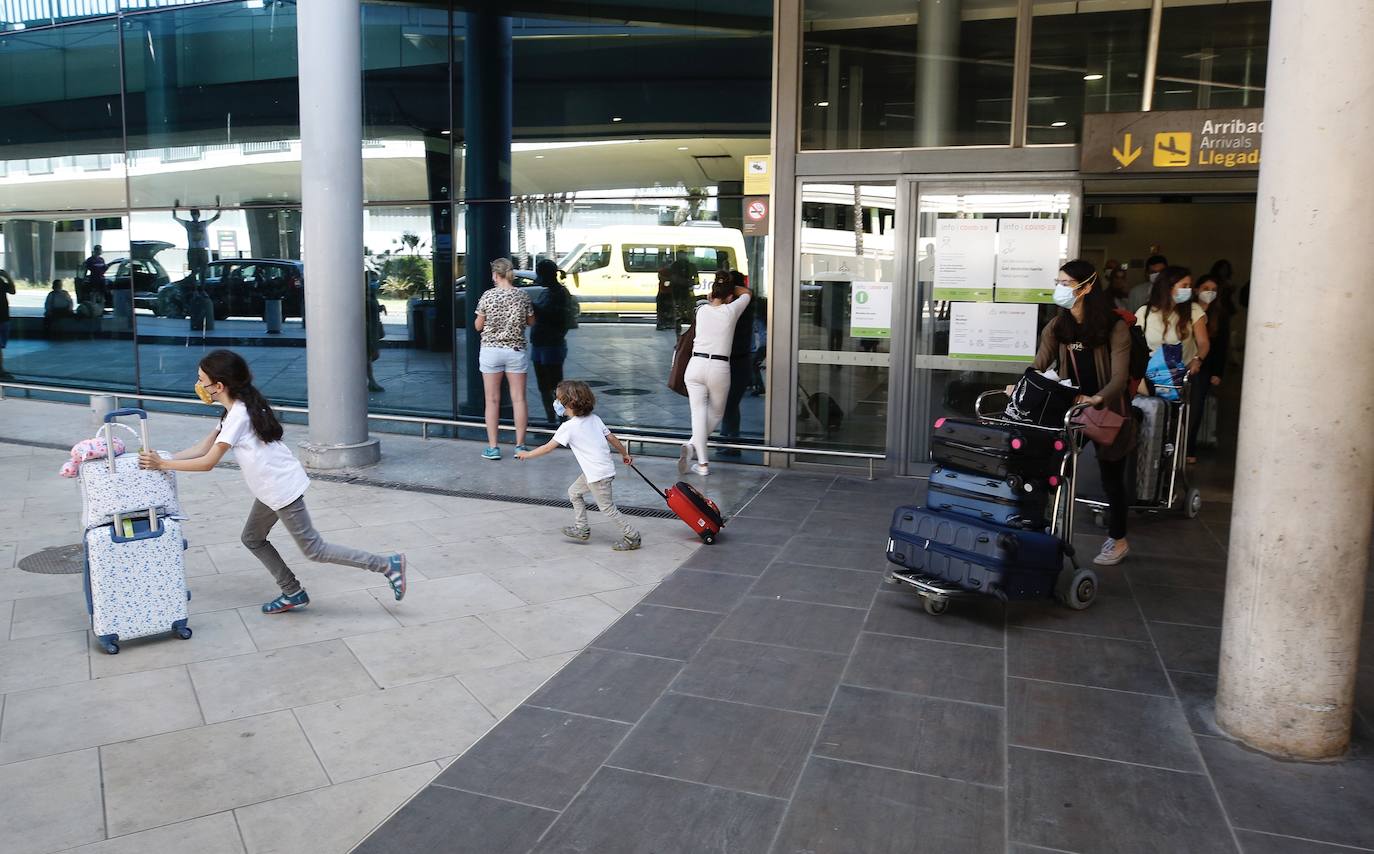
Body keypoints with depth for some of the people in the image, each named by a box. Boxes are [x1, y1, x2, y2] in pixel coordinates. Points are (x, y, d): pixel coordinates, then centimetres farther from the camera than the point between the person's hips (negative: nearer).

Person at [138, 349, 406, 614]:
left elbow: (208, 462, -19)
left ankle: (387, 565, -3)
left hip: (283, 489, -10)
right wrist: (163, 458, 7)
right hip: (272, 489, 10)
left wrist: (162, 464, -13)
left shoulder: (238, 415, -20)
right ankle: (293, 593, 25)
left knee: (314, 550, -3)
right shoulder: (239, 408, 10)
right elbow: (204, 446, 14)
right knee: (252, 538, 19)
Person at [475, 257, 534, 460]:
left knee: (492, 400, 5)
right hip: (516, 350, 1)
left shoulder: (488, 296, -7)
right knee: (519, 399, 7)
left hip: (491, 350, -1)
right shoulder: (523, 295, -2)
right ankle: (520, 445, 12)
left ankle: (492, 447, 7)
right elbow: (531, 321, 9)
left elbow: (478, 326, 1)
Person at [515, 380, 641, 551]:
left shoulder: (568, 426, -15)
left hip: (598, 474, -9)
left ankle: (632, 537, 8)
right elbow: (612, 438, 10)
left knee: (607, 508, 2)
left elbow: (548, 447, -10)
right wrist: (624, 454, 24)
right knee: (574, 492, 20)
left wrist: (527, 454, 3)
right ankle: (582, 529, 27)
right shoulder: (595, 419, 6)